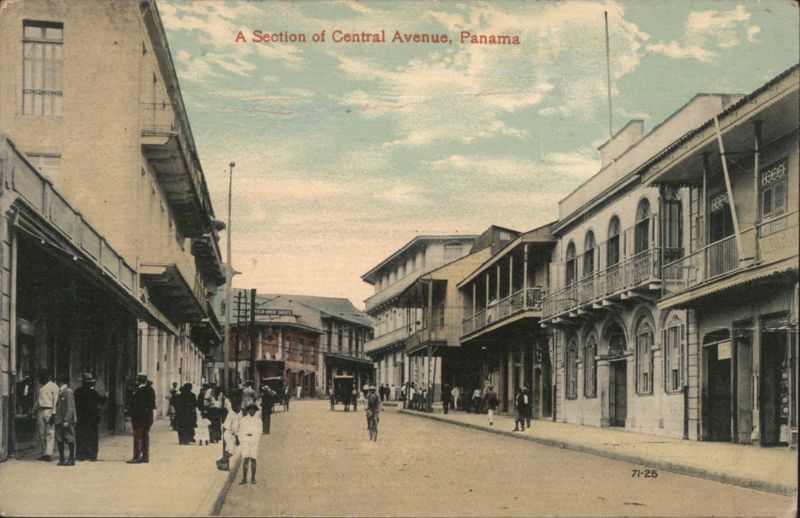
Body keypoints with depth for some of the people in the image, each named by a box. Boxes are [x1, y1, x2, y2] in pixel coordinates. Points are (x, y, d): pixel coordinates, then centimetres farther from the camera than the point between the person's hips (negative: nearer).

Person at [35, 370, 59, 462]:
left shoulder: (53, 386, -3)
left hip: (49, 411, -8)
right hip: (40, 411, 8)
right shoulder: (42, 387, 21)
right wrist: (36, 410, 16)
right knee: (41, 433, 6)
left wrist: (54, 413, -17)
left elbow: (56, 400, -9)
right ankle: (44, 453, 10)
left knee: (50, 433, -9)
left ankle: (48, 454, -12)